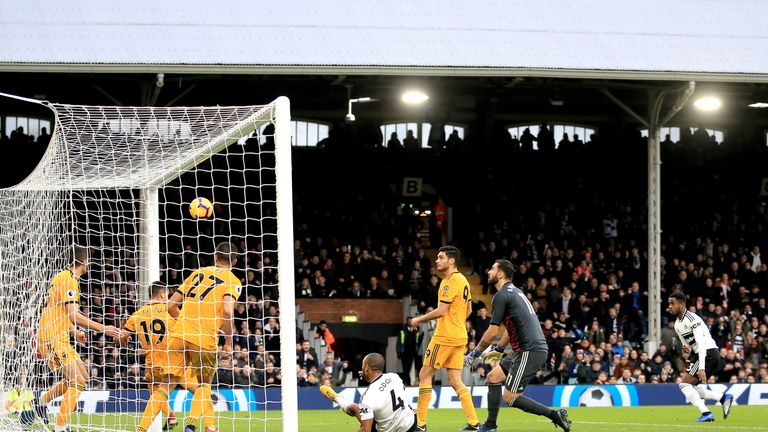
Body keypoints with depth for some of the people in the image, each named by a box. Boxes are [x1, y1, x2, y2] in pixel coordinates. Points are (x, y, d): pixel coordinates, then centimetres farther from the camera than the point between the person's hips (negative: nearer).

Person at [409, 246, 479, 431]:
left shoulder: (450, 281, -15)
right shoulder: (463, 280, 13)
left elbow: (441, 311, -18)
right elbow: (468, 309, 21)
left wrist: (419, 319, -7)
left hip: (444, 337, -9)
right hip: (460, 337, 9)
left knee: (424, 375, -1)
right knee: (455, 381, 9)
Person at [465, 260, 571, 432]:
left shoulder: (502, 295, -10)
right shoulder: (515, 292, 20)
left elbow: (492, 332, -10)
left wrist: (475, 353, 1)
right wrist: (497, 349, 32)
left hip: (530, 351, -10)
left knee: (510, 397, -8)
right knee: (493, 377, 15)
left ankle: (555, 415, -12)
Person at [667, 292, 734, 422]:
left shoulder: (692, 319, -16)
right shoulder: (677, 324, 14)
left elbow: (701, 343, -24)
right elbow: (687, 343, 24)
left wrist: (701, 368, -31)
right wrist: (686, 348, -3)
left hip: (708, 352, -10)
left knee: (685, 384, -13)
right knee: (691, 389, 11)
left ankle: (706, 413, -18)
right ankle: (724, 398, 7)